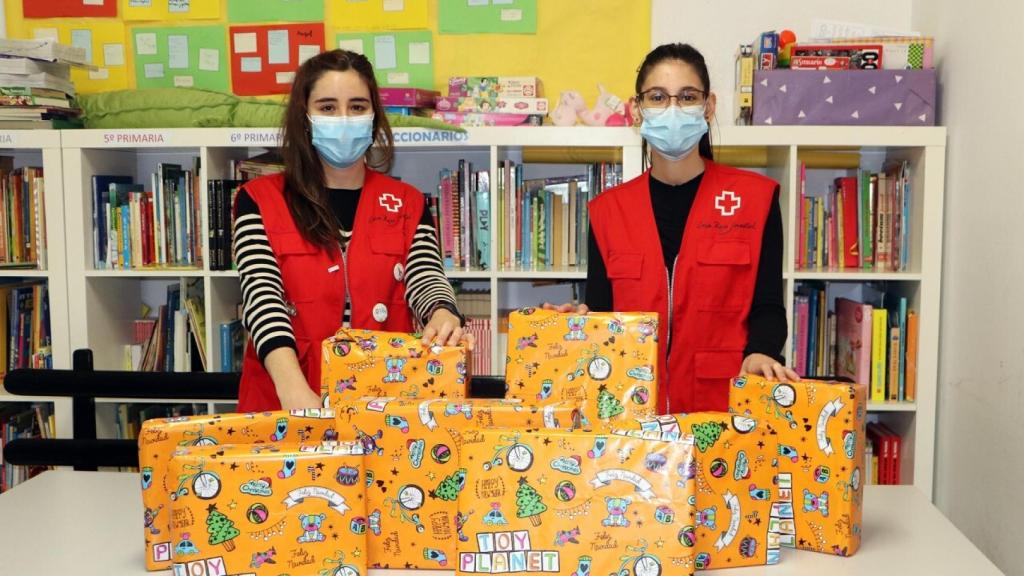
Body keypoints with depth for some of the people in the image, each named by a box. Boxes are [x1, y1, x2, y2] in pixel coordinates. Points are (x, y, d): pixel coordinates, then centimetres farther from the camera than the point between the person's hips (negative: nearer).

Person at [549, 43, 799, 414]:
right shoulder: (607, 209, 9)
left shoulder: (754, 197, 4)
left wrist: (758, 354, -17)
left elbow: (767, 307, 2)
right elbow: (601, 313, 8)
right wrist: (581, 325, -13)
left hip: (723, 403, -2)